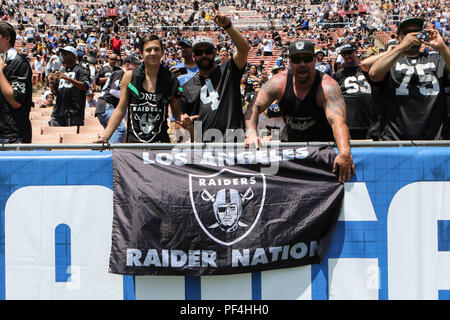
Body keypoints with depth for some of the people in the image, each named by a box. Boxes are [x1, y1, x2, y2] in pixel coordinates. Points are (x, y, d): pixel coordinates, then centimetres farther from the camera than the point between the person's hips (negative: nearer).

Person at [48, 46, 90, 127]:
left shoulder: (80, 70, 3)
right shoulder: (61, 72, 23)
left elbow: (85, 86, -14)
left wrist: (68, 78, -19)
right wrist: (52, 83, 1)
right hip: (58, 111, 6)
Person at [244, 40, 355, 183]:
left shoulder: (328, 86, -27)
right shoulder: (278, 83, -14)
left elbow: (337, 120, -42)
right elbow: (254, 107, -13)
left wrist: (345, 153, -60)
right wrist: (251, 132, -34)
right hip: (290, 141, 4)